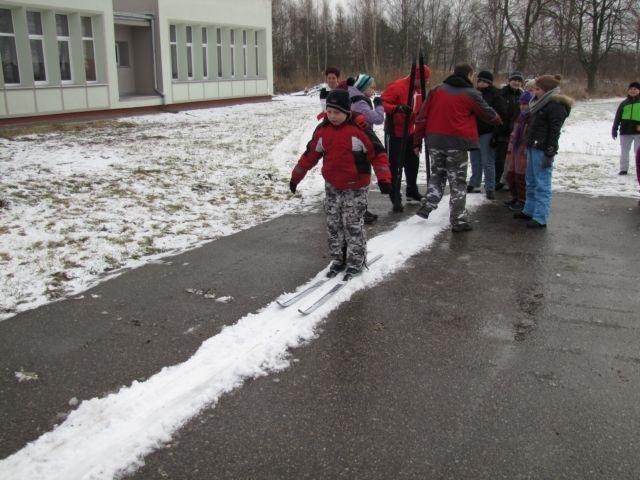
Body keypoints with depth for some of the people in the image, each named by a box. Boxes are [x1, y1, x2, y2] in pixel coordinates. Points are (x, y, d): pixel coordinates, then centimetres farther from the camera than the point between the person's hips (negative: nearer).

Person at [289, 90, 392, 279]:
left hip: (355, 188, -5)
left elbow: (377, 153, -12)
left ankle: (355, 263, 12)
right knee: (333, 225, 11)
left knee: (353, 226, -1)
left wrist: (384, 177, -21)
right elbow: (310, 154, 10)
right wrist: (296, 176, 13)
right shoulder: (322, 129, 0)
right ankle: (338, 260, 25)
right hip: (332, 187, 5)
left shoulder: (359, 128, -15)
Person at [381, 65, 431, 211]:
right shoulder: (397, 86, -19)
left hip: (410, 132, 8)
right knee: (395, 166, -5)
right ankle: (396, 199, 0)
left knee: (413, 162, 18)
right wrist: (397, 108, -36)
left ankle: (412, 191, 36)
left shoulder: (419, 90, 5)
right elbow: (382, 103, -22)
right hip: (394, 132, -8)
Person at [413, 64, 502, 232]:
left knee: (437, 175, 21)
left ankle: (427, 207, 10)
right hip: (457, 143, -4)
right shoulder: (471, 94, -2)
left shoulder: (437, 91, 8)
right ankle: (458, 220, 8)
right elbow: (488, 113, 10)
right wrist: (499, 121, 32)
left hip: (435, 141, 4)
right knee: (458, 181, 5)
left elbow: (422, 117, 6)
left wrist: (417, 141, 11)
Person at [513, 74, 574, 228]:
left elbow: (554, 132, -16)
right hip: (533, 147, 10)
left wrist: (549, 154, -18)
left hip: (542, 150, -10)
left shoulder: (556, 106, -12)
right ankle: (529, 211, 28)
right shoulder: (541, 103, 17)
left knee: (542, 184, -8)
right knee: (531, 182, 17)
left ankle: (540, 218, -6)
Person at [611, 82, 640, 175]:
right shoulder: (624, 103, 9)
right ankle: (623, 169, 16)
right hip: (625, 131, 2)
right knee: (624, 151, 8)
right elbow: (617, 117, 9)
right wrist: (614, 129, 4)